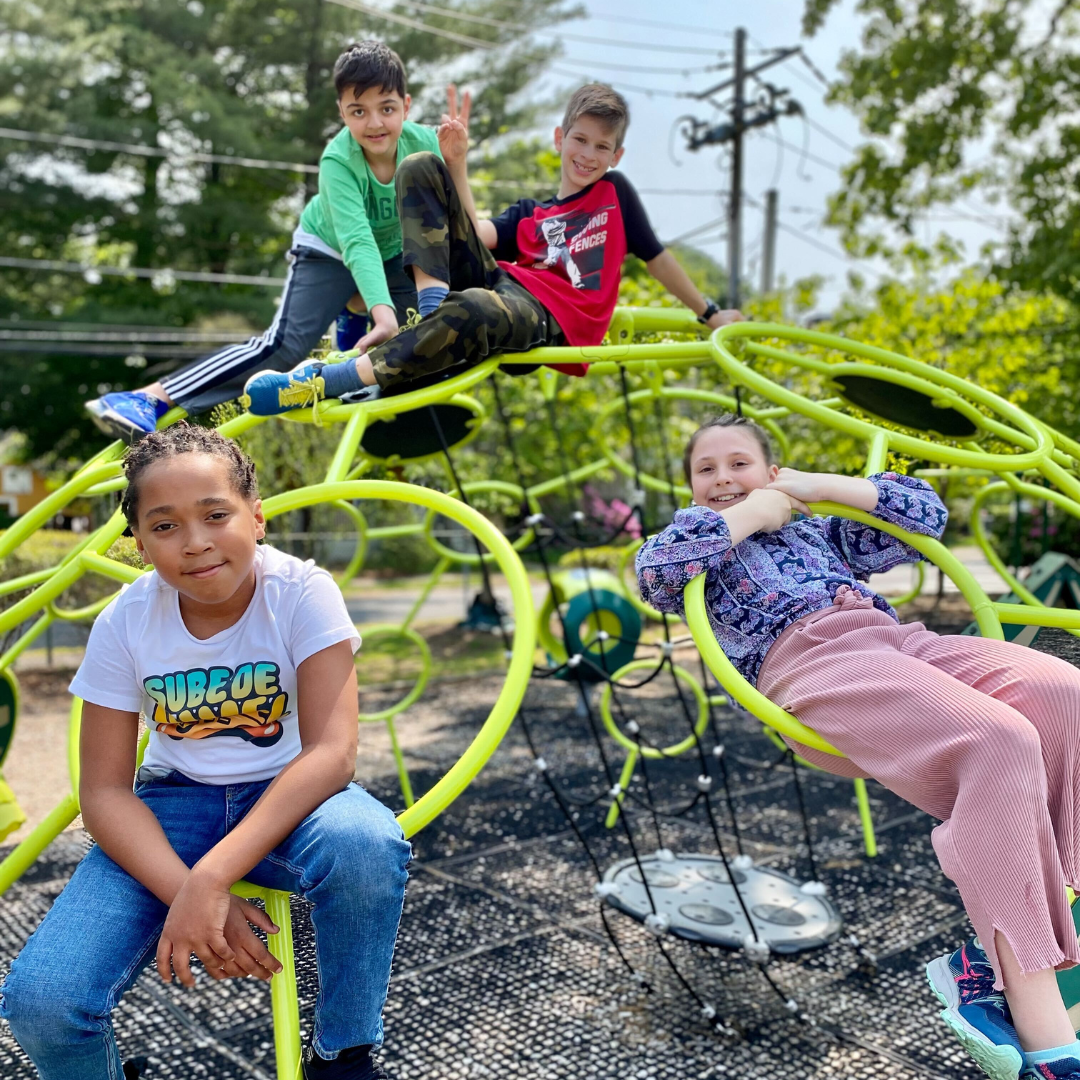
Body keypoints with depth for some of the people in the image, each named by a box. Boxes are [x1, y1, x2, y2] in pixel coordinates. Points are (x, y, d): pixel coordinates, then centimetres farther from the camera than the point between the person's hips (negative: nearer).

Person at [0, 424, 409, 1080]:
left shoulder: (302, 591, -17)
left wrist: (211, 879, -34)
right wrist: (186, 894, -26)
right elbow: (105, 790, -9)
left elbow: (332, 750, -25)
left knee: (366, 845, -38)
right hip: (173, 805, 2)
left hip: (288, 796, -1)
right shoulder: (127, 622, -10)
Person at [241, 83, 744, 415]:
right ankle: (434, 299, -23)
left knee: (472, 311, -45)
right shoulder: (530, 213, 25)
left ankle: (325, 382, -51)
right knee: (419, 168, 0)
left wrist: (710, 314, 28)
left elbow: (657, 257, 25)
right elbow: (477, 234, 5)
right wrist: (457, 160, 0)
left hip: (549, 318, -5)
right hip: (498, 280, 5)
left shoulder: (616, 193, 20)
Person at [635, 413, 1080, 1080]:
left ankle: (995, 963, -28)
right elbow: (654, 569, 0)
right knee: (999, 741, -33)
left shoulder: (816, 531, 38)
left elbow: (927, 512, 32)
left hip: (903, 639, 6)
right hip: (809, 659, -6)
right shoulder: (703, 546, 26)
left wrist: (818, 486, 24)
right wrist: (751, 512, 9)